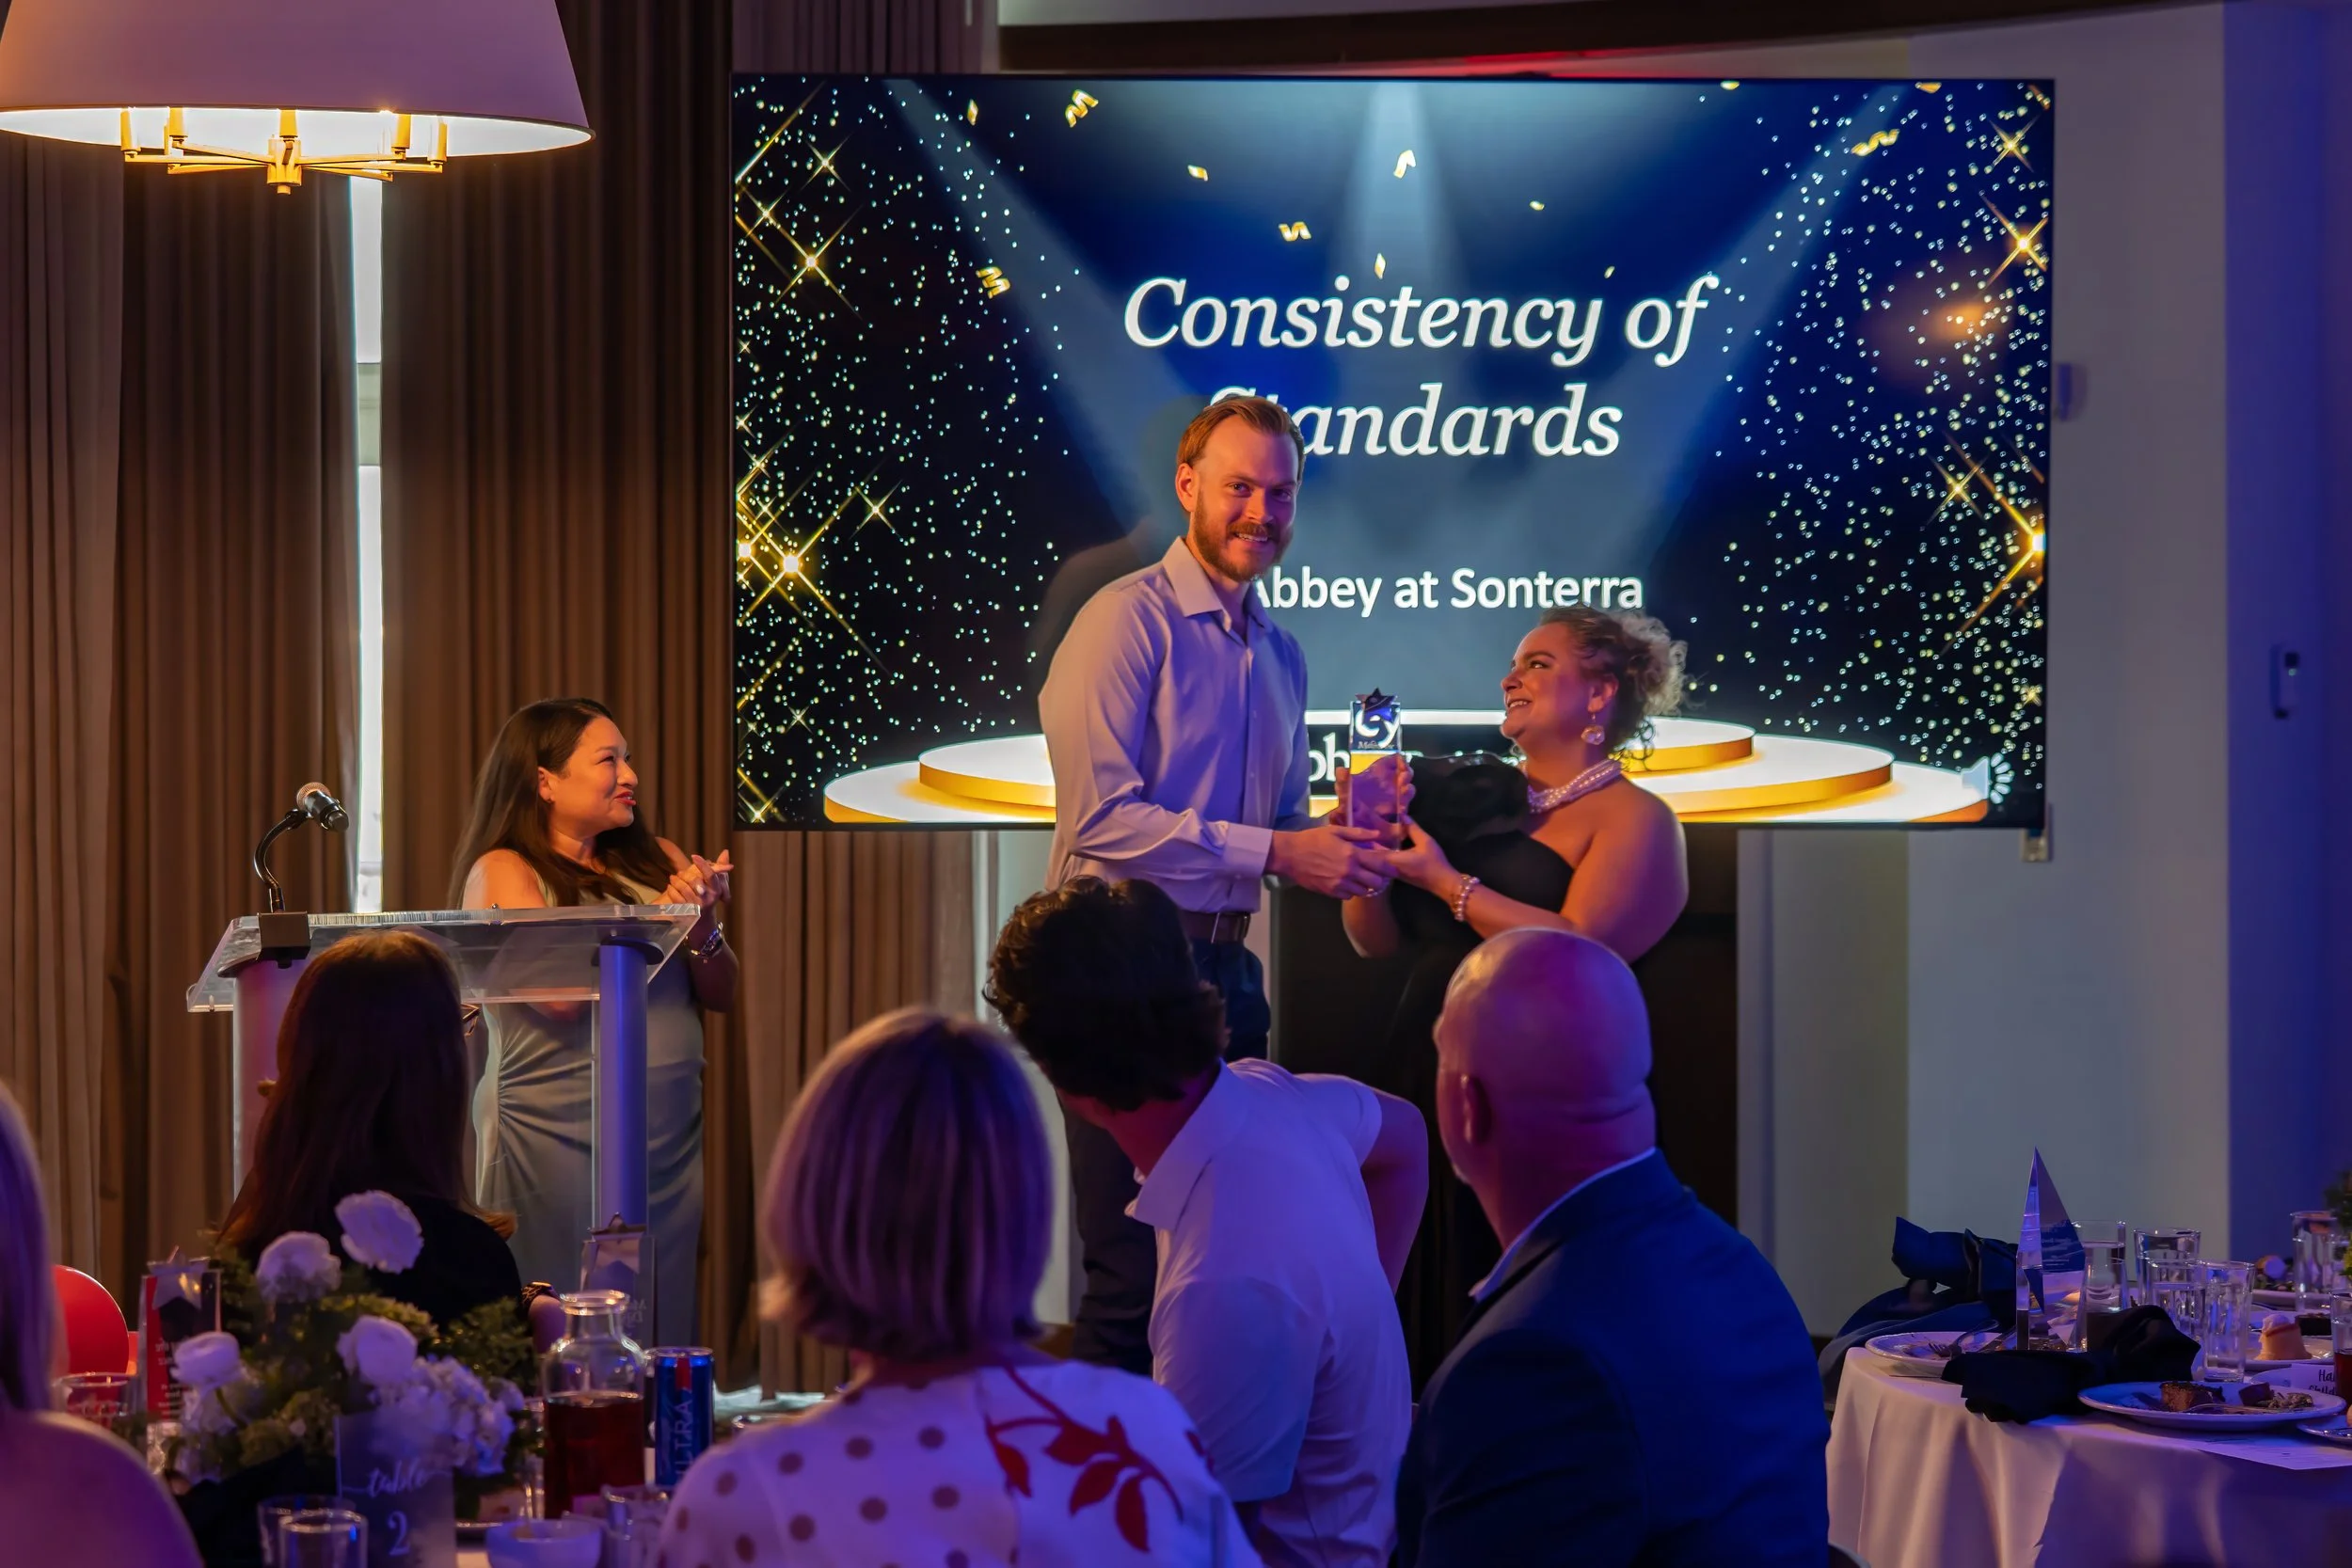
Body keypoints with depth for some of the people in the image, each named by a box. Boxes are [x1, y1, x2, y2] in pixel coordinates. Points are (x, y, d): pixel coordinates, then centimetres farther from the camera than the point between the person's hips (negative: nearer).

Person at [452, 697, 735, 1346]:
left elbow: (722, 994, 13)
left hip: (672, 1140, 5)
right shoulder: (501, 872, -2)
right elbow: (560, 993, -16)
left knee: (664, 1339, 5)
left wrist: (701, 925, -6)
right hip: (558, 1140, -5)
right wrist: (657, 916, -10)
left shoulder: (656, 859, 13)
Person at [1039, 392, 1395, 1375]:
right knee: (1135, 1274, -10)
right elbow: (1100, 816, -18)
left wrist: (1349, 834, 3)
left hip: (1226, 964, 8)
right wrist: (1275, 851, -18)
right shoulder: (1128, 620, -7)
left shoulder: (1282, 654, 18)